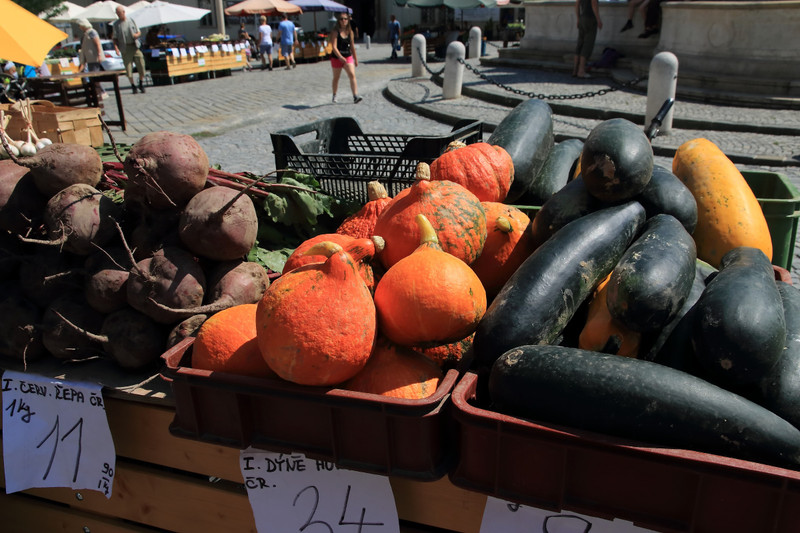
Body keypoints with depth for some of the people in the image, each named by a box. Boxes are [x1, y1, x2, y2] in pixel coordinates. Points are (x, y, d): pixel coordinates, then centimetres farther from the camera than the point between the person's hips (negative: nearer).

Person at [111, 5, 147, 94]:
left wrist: (136, 35, -9)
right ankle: (133, 86, 11)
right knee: (128, 68, -2)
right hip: (125, 48, -1)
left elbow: (139, 32, 14)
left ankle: (141, 84, 16)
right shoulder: (116, 24, 3)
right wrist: (116, 47, -13)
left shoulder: (131, 21, 8)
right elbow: (114, 38, 3)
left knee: (141, 65, -2)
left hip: (135, 46, 1)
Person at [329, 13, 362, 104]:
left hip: (348, 57, 3)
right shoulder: (335, 32, -9)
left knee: (352, 75, -16)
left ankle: (355, 96, -22)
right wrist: (340, 57, -31)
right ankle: (334, 95, 32)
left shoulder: (350, 32, 4)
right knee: (336, 78, 11)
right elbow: (334, 46, -18)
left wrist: (355, 59, 17)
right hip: (336, 58, -2)